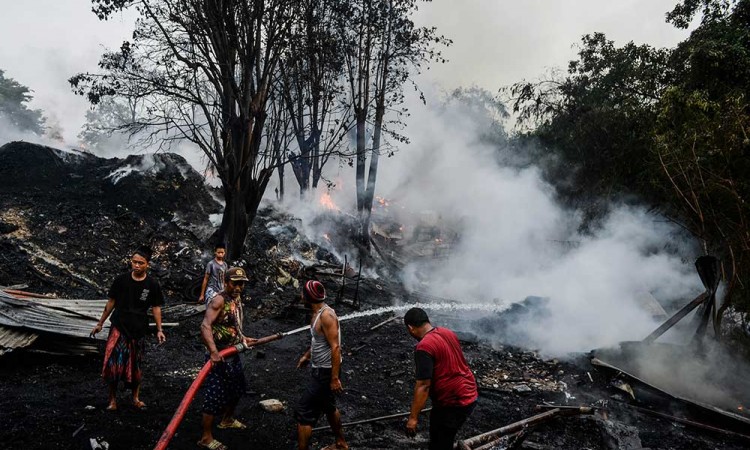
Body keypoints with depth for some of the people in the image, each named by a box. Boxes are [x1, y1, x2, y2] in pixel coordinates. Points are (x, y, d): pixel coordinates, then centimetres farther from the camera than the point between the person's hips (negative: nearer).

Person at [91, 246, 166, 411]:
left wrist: (159, 330, -4)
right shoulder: (121, 280, -4)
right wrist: (100, 324, 8)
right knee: (113, 362, -11)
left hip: (139, 330, 0)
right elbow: (111, 302, 5)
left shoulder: (152, 285, -6)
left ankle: (136, 398, 29)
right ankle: (113, 399, 7)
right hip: (118, 327, 0)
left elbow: (156, 308, 0)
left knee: (135, 365, 12)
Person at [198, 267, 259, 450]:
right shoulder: (219, 300, -21)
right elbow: (205, 326, -33)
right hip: (220, 355, -9)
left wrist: (243, 339, 18)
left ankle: (227, 420, 46)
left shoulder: (237, 298, 7)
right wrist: (213, 352, -43)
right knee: (216, 395, -4)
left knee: (237, 388, 24)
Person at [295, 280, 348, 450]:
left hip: (325, 372, -10)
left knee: (304, 412, -4)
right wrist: (307, 355, 29)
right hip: (320, 369, 10)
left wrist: (335, 378, -26)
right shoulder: (317, 313, 4)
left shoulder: (326, 315, -25)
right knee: (328, 407, 25)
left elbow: (335, 348, -27)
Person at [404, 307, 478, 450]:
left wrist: (413, 417, -17)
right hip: (469, 395, 9)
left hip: (452, 403, -8)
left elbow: (423, 386, -23)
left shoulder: (424, 347, -22)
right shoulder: (448, 333, 5)